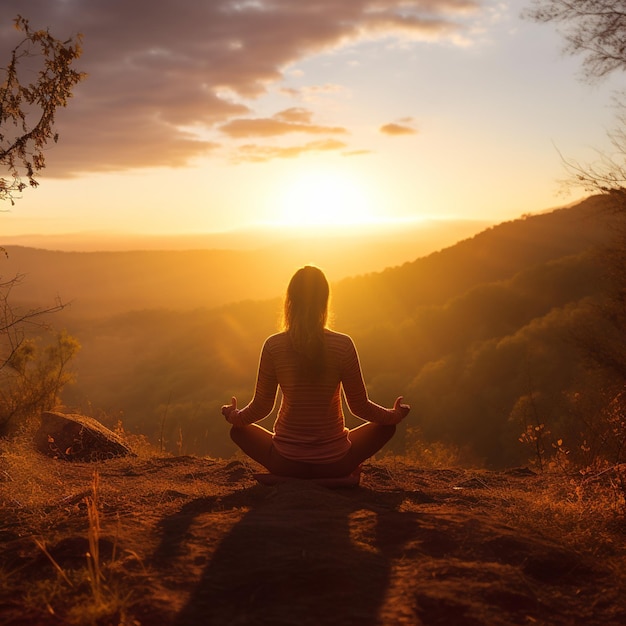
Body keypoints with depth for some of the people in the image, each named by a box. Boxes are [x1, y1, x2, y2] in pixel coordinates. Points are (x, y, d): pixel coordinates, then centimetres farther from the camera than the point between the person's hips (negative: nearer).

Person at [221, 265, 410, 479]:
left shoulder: (273, 346, -10)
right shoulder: (343, 345, -12)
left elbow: (261, 406, -1)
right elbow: (360, 406, -3)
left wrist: (234, 416, 21)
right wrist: (395, 415, 17)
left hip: (285, 464, 0)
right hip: (334, 465, 0)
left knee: (238, 430, 27)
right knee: (386, 426, 23)